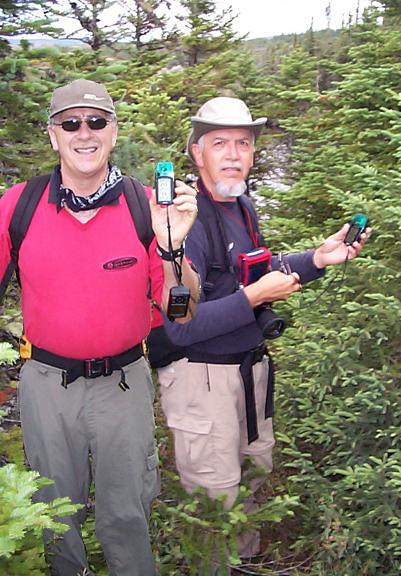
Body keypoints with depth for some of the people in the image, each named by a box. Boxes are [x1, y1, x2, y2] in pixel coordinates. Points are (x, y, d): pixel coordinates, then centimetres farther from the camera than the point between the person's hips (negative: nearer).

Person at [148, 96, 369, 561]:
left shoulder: (241, 205, 5)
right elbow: (178, 327, -27)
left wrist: (317, 259, 7)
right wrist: (254, 297, -25)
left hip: (250, 366, 9)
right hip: (201, 376, -9)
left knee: (257, 473, 24)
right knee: (216, 498, 5)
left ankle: (248, 558, 47)